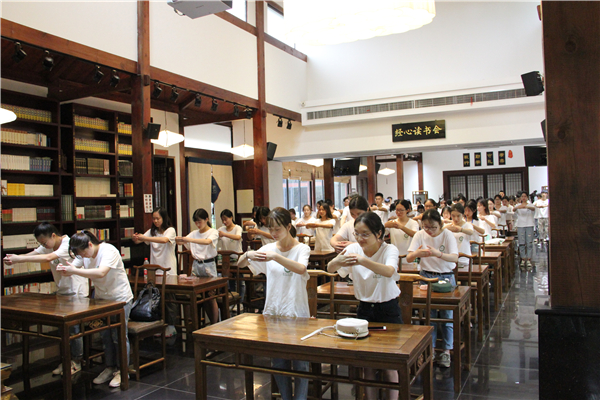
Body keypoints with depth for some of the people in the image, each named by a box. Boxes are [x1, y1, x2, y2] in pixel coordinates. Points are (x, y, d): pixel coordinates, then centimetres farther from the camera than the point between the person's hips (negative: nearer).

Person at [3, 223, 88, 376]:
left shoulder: (69, 244, -22)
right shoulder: (49, 246, 5)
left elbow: (48, 258, -35)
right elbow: (32, 254, -8)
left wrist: (19, 259, -35)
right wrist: (14, 258, -28)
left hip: (76, 291, -8)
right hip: (62, 291, 8)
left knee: (74, 327, 0)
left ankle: (76, 362, 14)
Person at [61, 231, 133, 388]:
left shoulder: (109, 251, -26)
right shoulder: (84, 254, -2)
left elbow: (100, 273, -38)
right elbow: (72, 269, -5)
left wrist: (74, 271, -37)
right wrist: (64, 270, -29)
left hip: (120, 298, -7)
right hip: (101, 297, 7)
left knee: (119, 335, -1)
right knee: (105, 335, 13)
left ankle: (122, 371, 12)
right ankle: (110, 368, 27)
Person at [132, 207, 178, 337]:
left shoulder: (170, 230, -6)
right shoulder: (152, 231, 11)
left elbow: (164, 240, -26)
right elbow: (138, 241, 1)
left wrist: (145, 238, -34)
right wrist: (136, 238, -23)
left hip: (168, 270, -5)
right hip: (155, 270, 5)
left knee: (169, 299, 0)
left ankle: (171, 326, 9)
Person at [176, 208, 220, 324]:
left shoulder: (213, 232, -5)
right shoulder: (194, 233, 11)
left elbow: (208, 241, -26)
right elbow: (183, 242, 0)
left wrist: (190, 239, -39)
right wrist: (179, 240, -24)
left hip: (209, 265, -5)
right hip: (196, 265, 5)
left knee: (211, 297, -2)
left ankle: (215, 324, 7)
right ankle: (212, 321, 21)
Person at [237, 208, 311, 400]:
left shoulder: (301, 249, -7)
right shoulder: (269, 248, 3)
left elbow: (301, 269, -29)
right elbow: (239, 265, 3)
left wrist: (275, 257, -39)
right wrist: (247, 255, -20)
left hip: (296, 312, -4)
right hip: (273, 311, 4)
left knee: (300, 363, 0)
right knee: (278, 362, 14)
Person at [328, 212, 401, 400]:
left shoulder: (389, 250, -16)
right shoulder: (353, 249, -7)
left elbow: (389, 271, -38)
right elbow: (330, 269, -19)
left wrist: (363, 261, -55)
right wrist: (337, 261, -43)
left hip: (388, 309, -3)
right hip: (365, 308, 3)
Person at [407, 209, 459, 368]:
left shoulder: (447, 235, -9)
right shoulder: (420, 235, -3)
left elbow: (455, 258, -22)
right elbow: (408, 258, -8)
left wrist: (438, 254, -41)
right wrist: (416, 253, -31)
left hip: (446, 277, -2)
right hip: (426, 276, 2)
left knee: (447, 315, 1)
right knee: (429, 314, 5)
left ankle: (446, 351, 13)